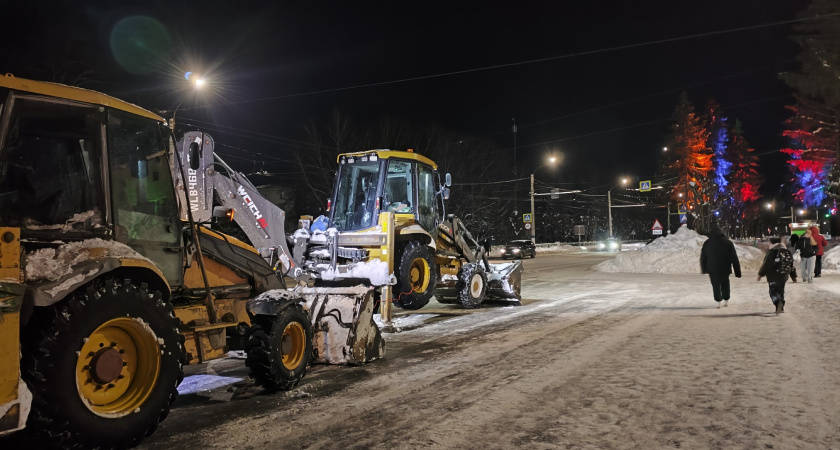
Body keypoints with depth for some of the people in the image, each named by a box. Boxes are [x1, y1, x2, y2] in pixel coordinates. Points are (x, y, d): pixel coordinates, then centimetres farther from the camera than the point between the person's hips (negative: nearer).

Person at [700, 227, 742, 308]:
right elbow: (734, 259, -4)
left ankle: (718, 302, 0)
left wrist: (704, 269, 20)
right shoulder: (728, 243, -2)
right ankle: (726, 301, 23)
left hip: (712, 269, -1)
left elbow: (703, 258, 8)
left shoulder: (707, 243, 1)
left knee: (716, 285, 6)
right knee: (725, 284, 17)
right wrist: (737, 272, -2)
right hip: (725, 269, 1)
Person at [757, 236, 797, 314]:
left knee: (773, 291, -5)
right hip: (783, 276, 6)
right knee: (781, 291, 19)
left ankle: (778, 302, -33)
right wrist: (793, 276, 22)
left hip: (773, 277, -6)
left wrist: (760, 274, -4)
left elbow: (766, 264, -14)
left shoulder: (771, 252, -12)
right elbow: (791, 265, 15)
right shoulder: (787, 252, 9)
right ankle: (781, 308, 24)